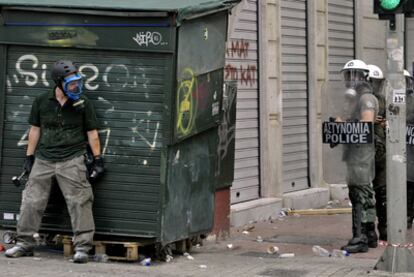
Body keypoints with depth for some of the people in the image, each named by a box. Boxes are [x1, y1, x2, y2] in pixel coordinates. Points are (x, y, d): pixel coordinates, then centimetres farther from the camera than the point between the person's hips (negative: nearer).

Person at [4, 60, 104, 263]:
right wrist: (29, 157, 11)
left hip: (72, 161, -2)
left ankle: (82, 247, -1)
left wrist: (97, 159, 2)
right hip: (44, 160, 2)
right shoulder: (42, 101, 3)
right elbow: (35, 130, 11)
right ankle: (24, 244, 17)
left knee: (79, 202, -6)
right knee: (31, 201, 4)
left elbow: (92, 133, 4)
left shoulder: (83, 104, -1)